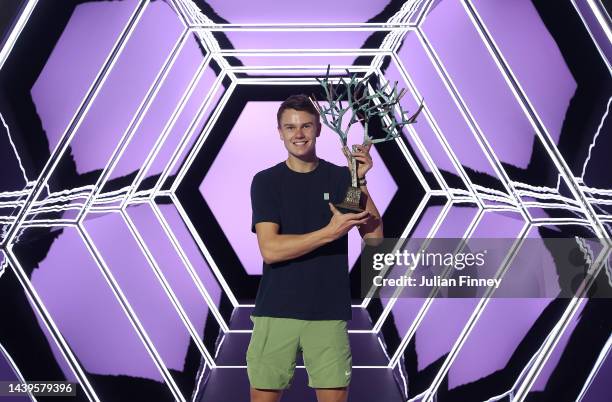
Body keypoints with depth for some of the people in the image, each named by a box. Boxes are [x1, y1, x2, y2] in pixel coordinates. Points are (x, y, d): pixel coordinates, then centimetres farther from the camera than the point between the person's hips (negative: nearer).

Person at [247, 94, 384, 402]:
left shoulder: (341, 178, 4)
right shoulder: (266, 181, 1)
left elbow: (374, 235, -5)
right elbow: (270, 249, -11)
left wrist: (361, 182, -15)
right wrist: (331, 231, -18)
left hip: (329, 313, 1)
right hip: (276, 311, 0)